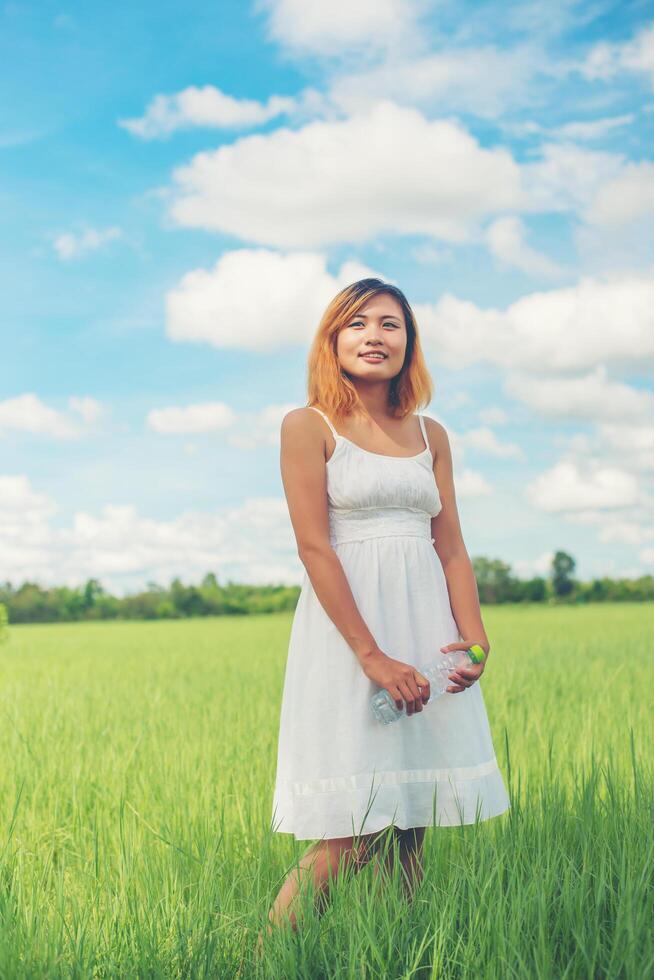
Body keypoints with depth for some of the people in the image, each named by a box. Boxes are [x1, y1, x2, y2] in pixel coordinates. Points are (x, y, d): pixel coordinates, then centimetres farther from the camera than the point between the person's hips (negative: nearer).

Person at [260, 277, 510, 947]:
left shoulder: (431, 435, 14)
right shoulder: (308, 426, -2)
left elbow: (450, 546, 10)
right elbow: (313, 546, -9)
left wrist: (475, 639, -5)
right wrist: (371, 654, -16)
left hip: (427, 624, 5)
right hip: (346, 626, -5)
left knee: (411, 829, 7)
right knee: (351, 836, -7)